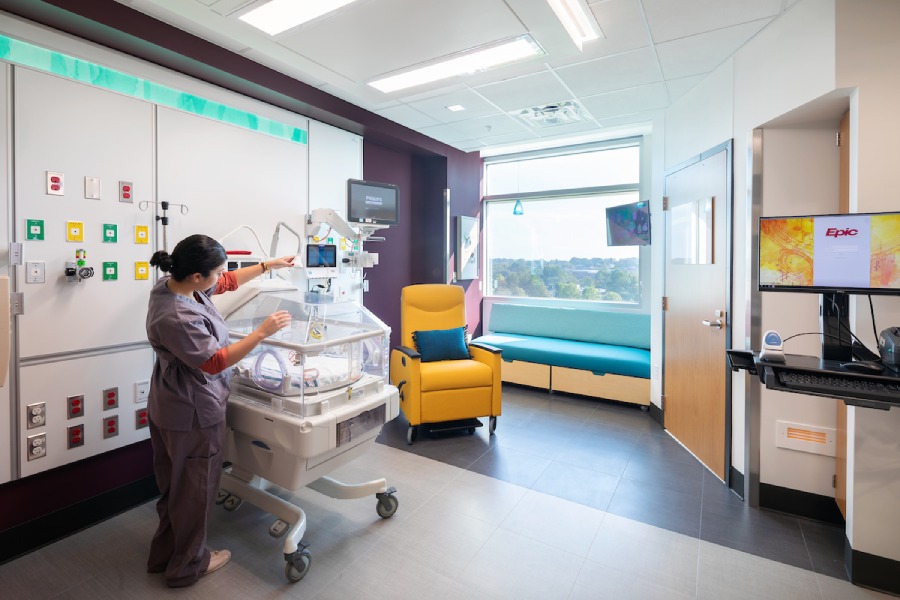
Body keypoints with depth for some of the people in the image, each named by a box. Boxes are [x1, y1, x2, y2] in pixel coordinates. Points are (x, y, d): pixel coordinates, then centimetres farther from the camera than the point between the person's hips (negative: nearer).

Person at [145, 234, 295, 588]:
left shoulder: (173, 284, -3)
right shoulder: (177, 317, -31)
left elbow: (228, 283, 10)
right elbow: (214, 362, -26)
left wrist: (268, 266, 8)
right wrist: (262, 332, -26)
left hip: (170, 409, 10)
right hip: (194, 415, -10)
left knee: (174, 484, 25)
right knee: (194, 489, 12)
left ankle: (164, 554, 46)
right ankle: (187, 565, 34)